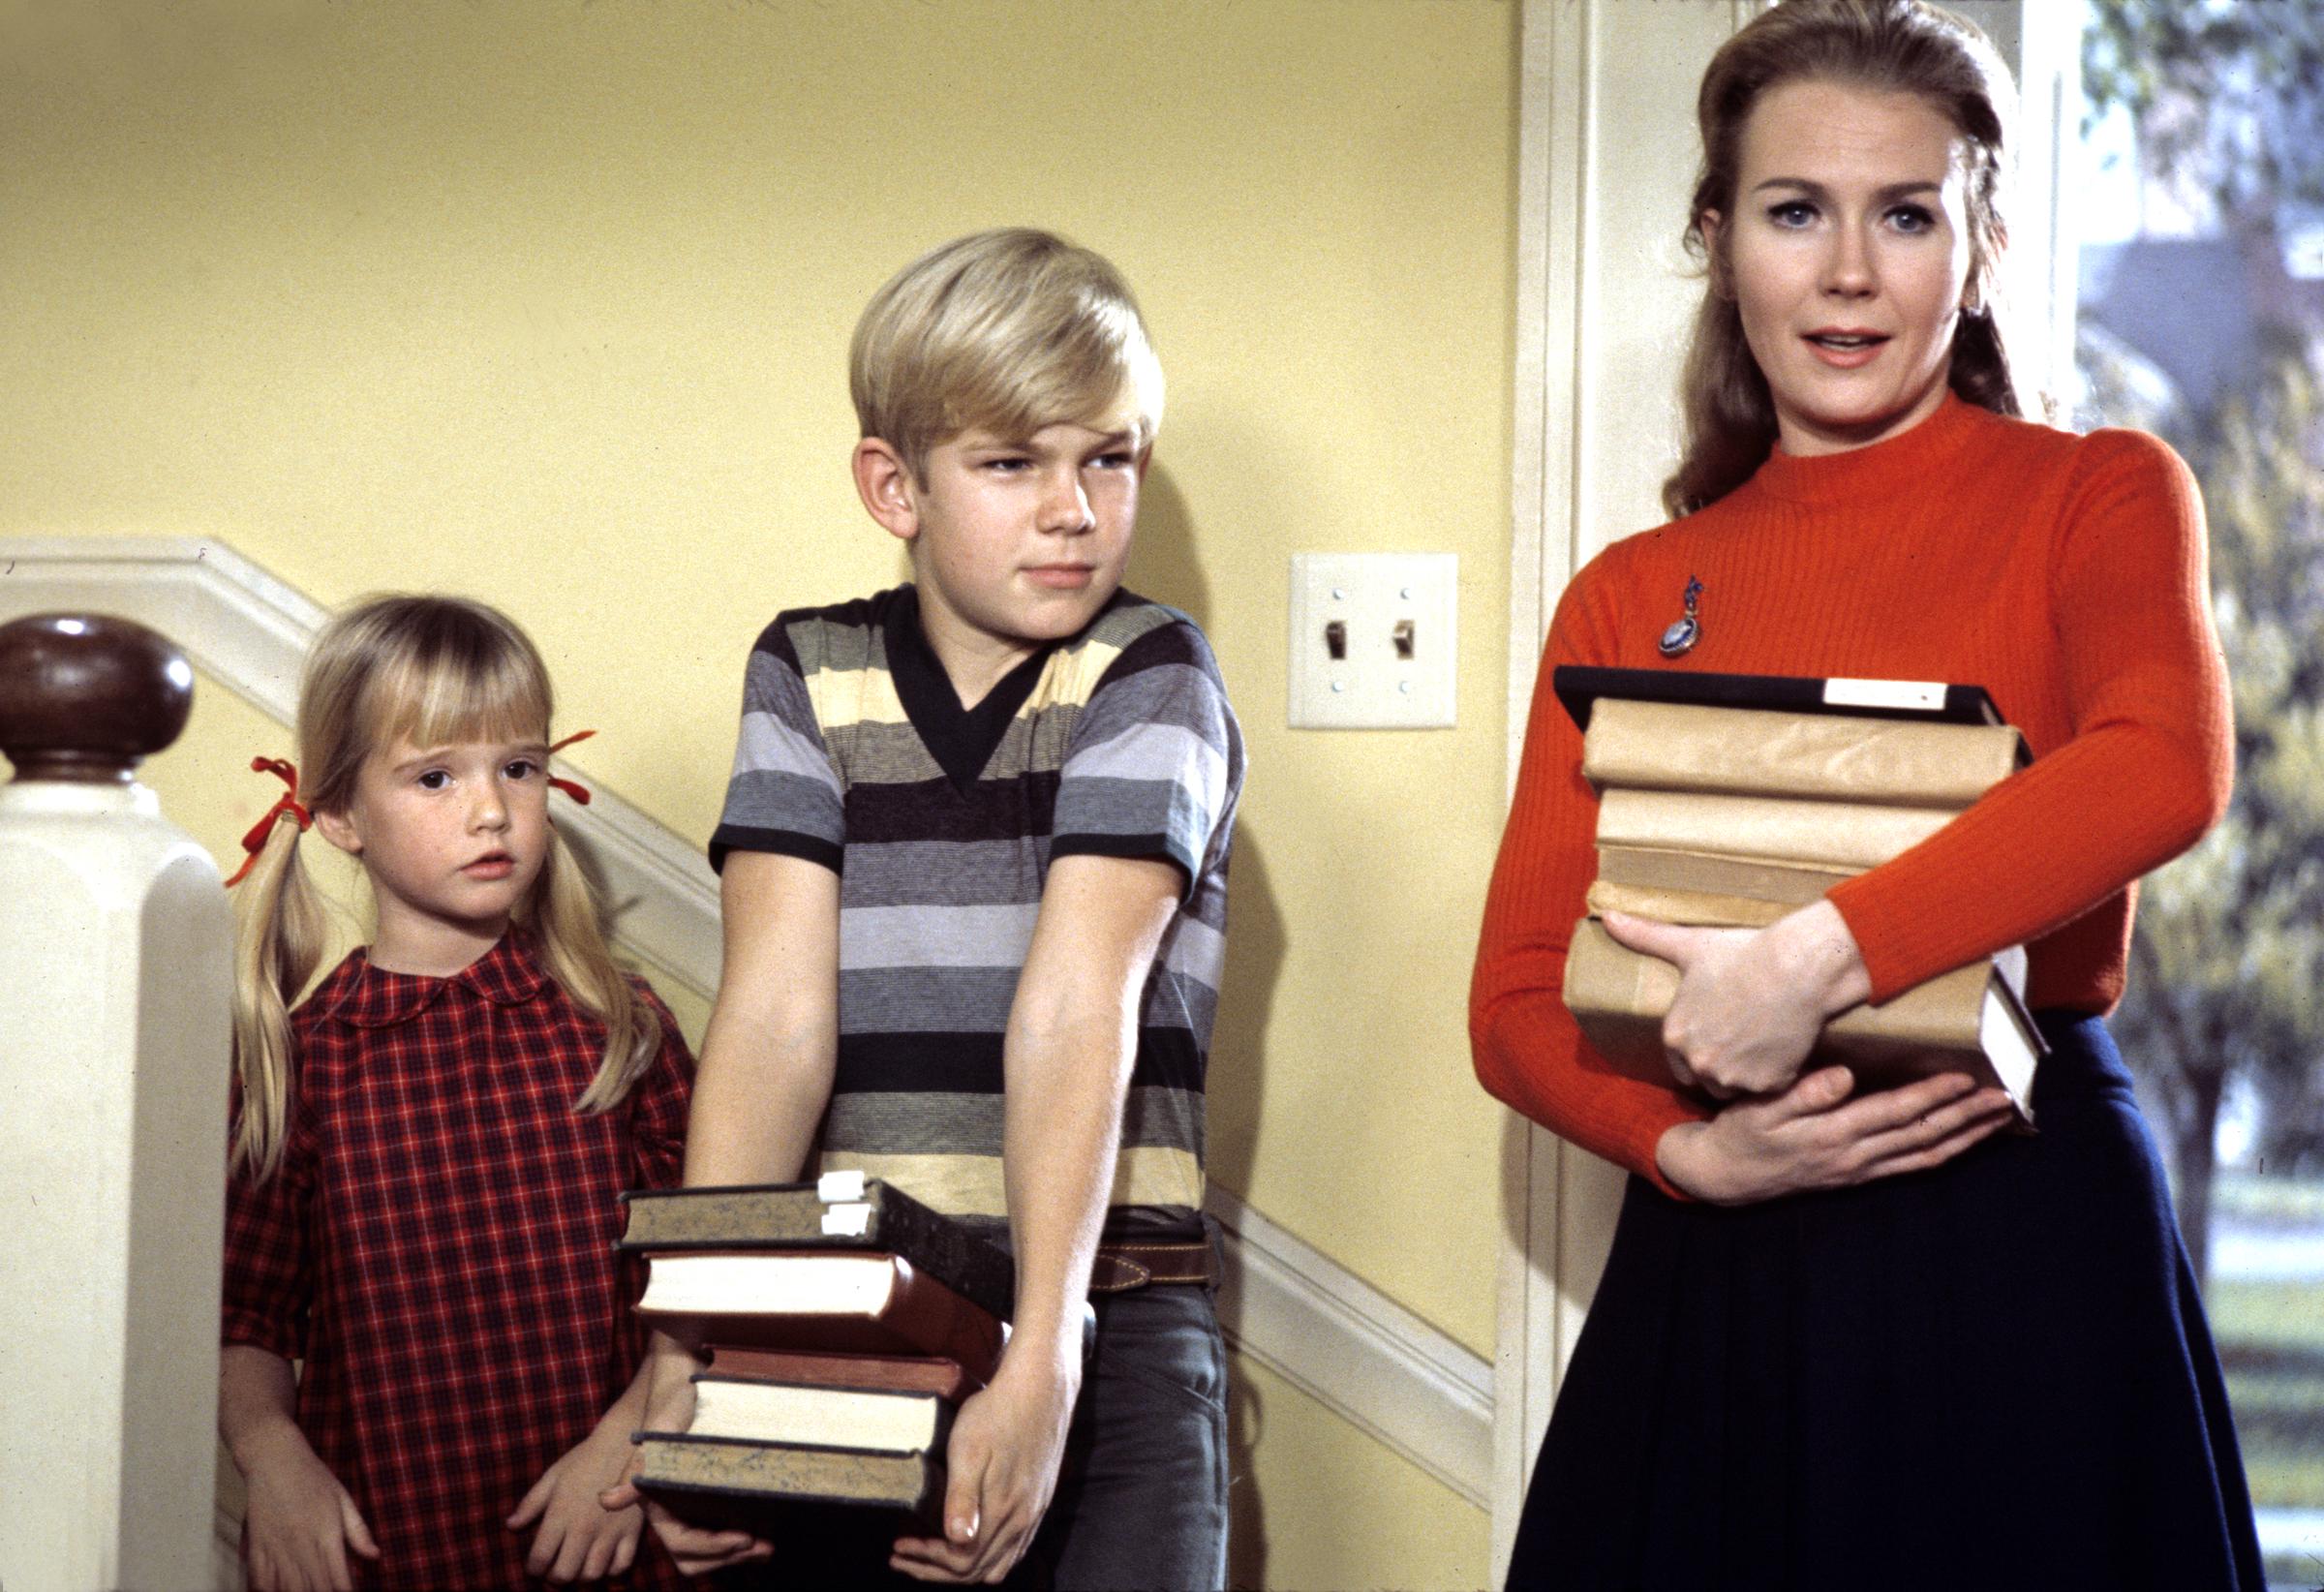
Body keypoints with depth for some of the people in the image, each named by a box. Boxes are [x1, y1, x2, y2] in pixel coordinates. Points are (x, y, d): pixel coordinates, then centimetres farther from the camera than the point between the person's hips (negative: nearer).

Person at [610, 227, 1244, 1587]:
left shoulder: (1151, 676, -1)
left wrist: (1040, 1362, -26)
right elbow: (778, 1014, -6)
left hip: (1109, 1331, -2)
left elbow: (1075, 1011, -16)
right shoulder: (809, 676, 6)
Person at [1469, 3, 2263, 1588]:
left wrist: (1814, 959, -25)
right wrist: (1693, 1149, -13)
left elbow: (2168, 769, -19)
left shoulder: (2096, 496, 3)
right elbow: (1517, 997, 6)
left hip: (2026, 1236, -2)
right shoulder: (1630, 598, 11)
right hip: (1713, 1279, 3)